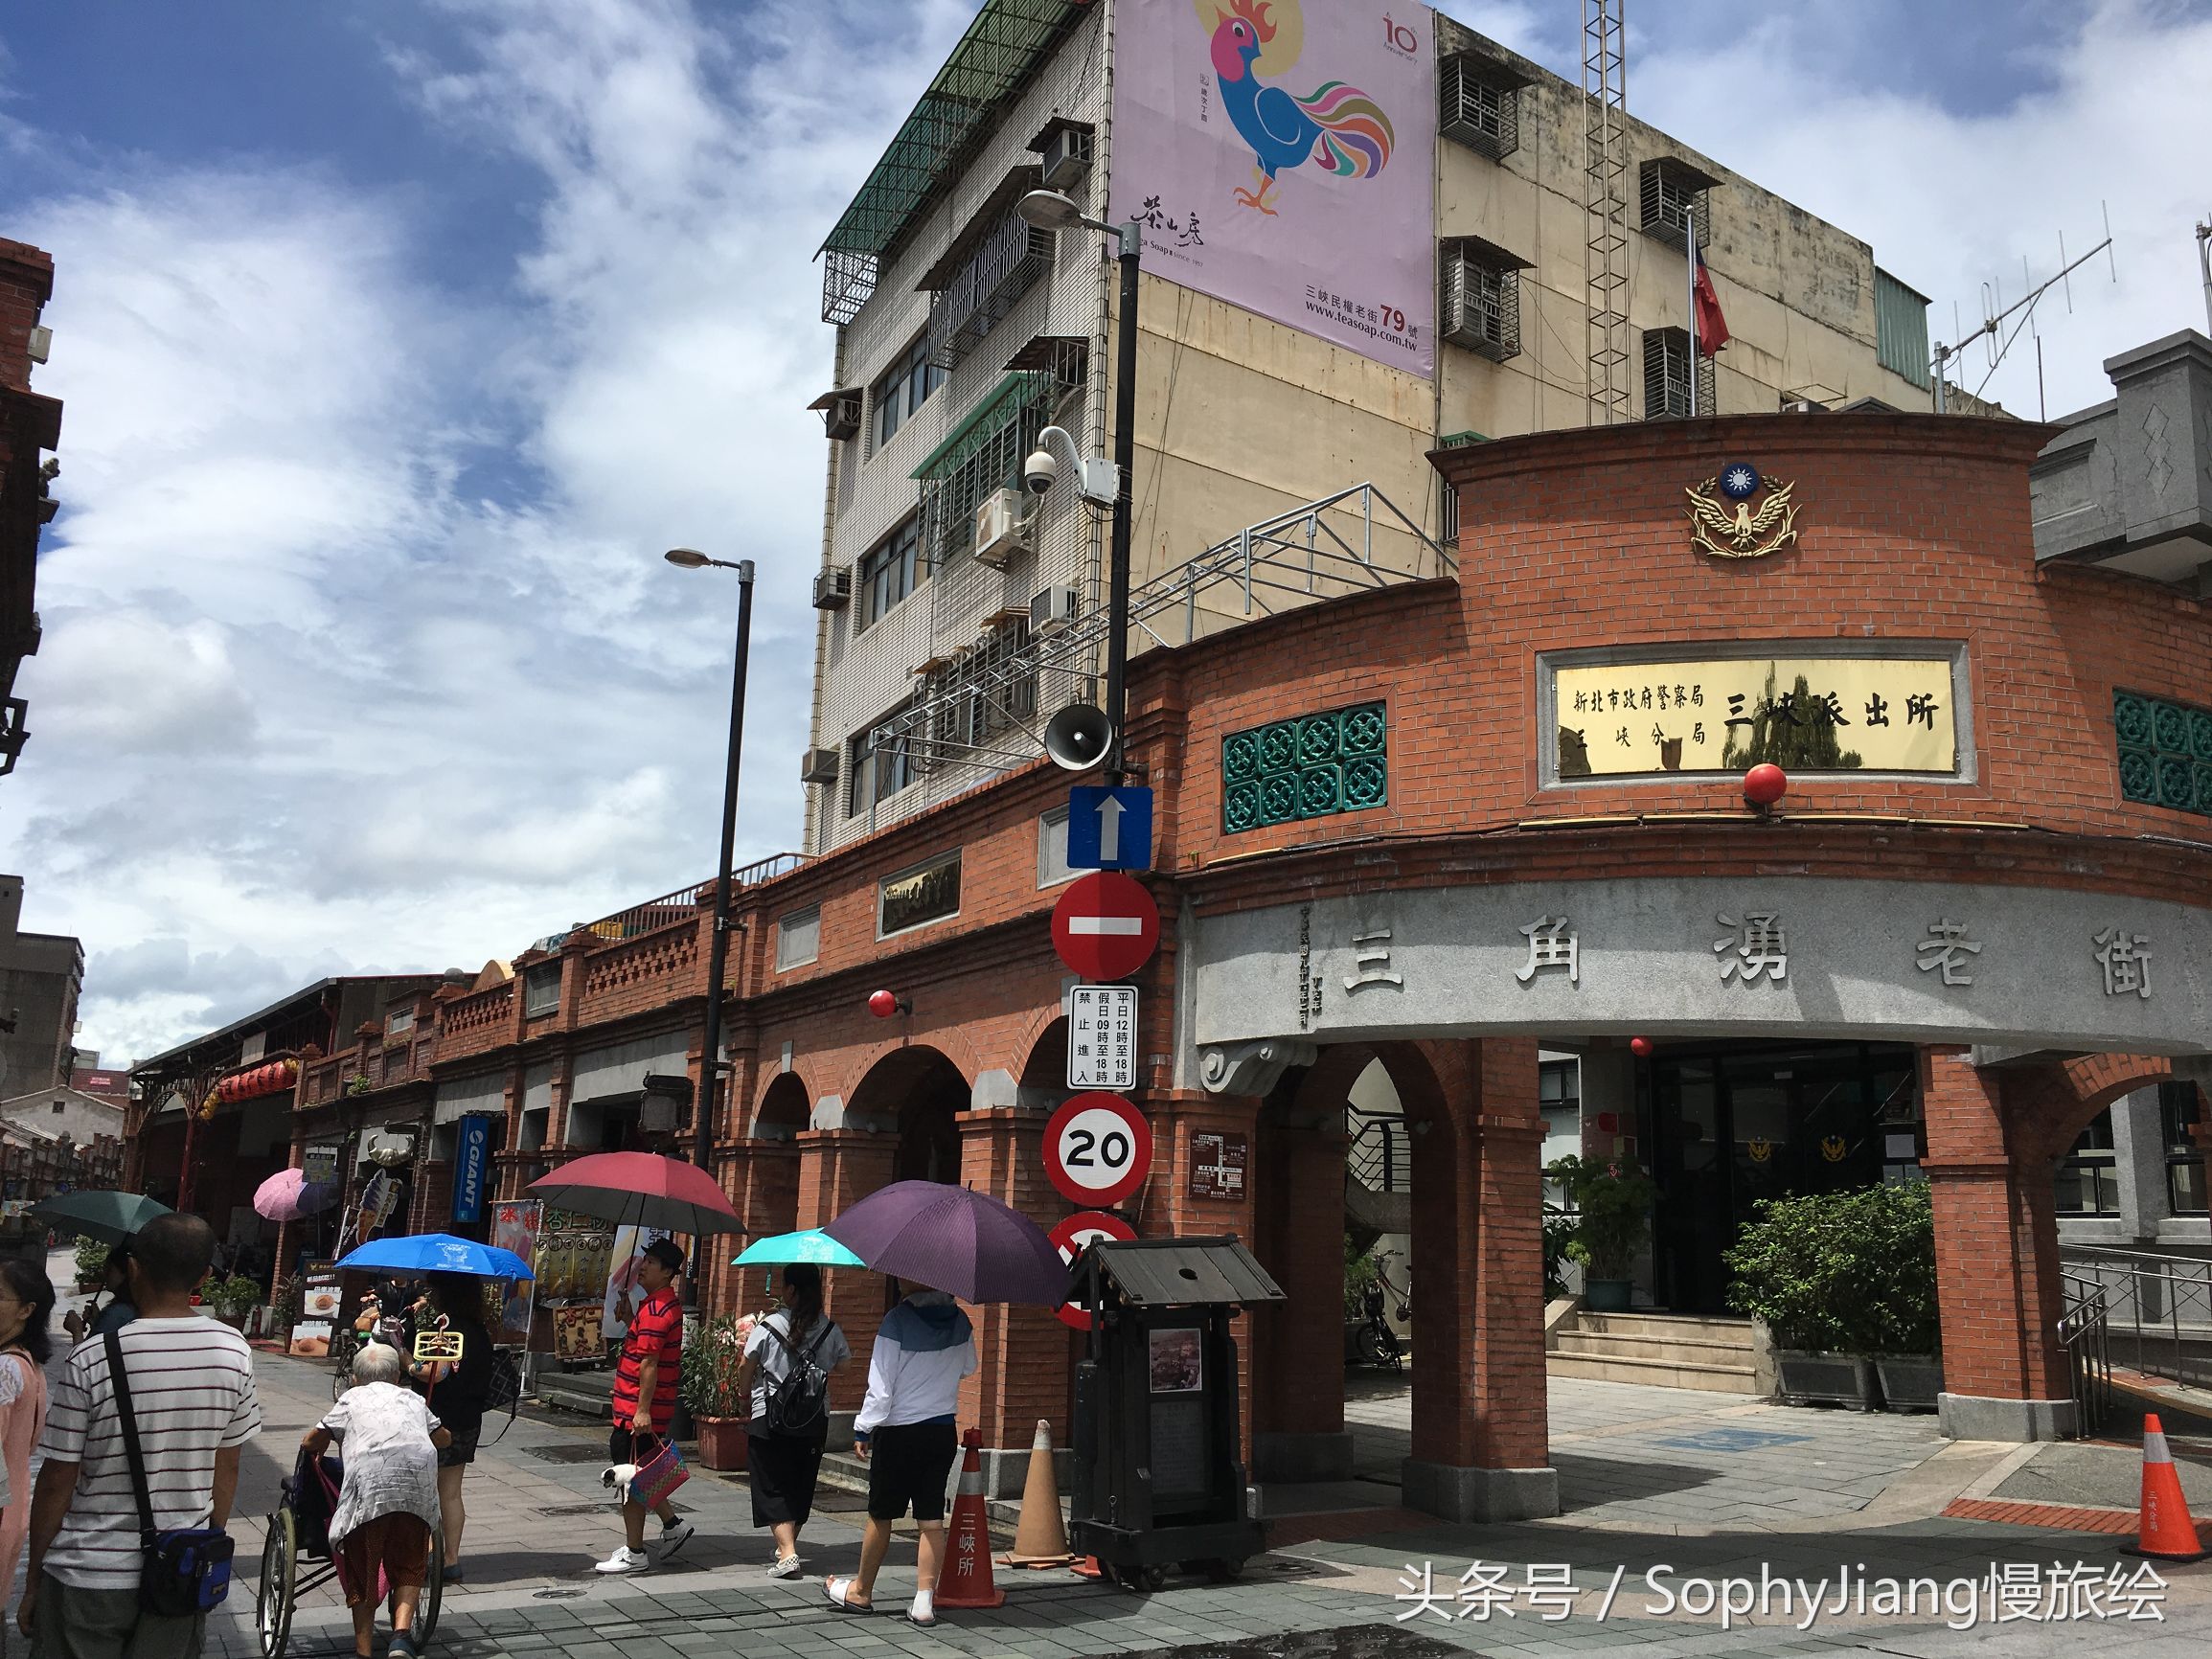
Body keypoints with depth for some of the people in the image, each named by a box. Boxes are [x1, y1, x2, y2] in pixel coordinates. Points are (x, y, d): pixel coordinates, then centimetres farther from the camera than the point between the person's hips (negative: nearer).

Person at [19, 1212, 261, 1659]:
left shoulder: (91, 1359, -16)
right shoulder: (234, 1352, -7)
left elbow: (56, 1483, -10)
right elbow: (226, 1469, 4)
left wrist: (33, 1583, 3)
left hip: (89, 1577, -3)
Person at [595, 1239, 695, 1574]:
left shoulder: (655, 1310, -19)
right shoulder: (664, 1304, 13)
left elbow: (649, 1364, -24)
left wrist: (643, 1410, -25)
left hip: (639, 1411, -10)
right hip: (635, 1408, 10)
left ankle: (634, 1554, 11)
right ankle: (673, 1524, 24)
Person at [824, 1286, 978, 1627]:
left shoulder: (899, 1320, -17)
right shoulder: (960, 1321, -1)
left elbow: (881, 1385, -15)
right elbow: (968, 1367, 18)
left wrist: (863, 1430, -5)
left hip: (899, 1432, -4)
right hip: (944, 1430, 4)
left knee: (880, 1515, 11)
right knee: (932, 1519, 7)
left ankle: (861, 1592, 27)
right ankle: (924, 1601, 6)